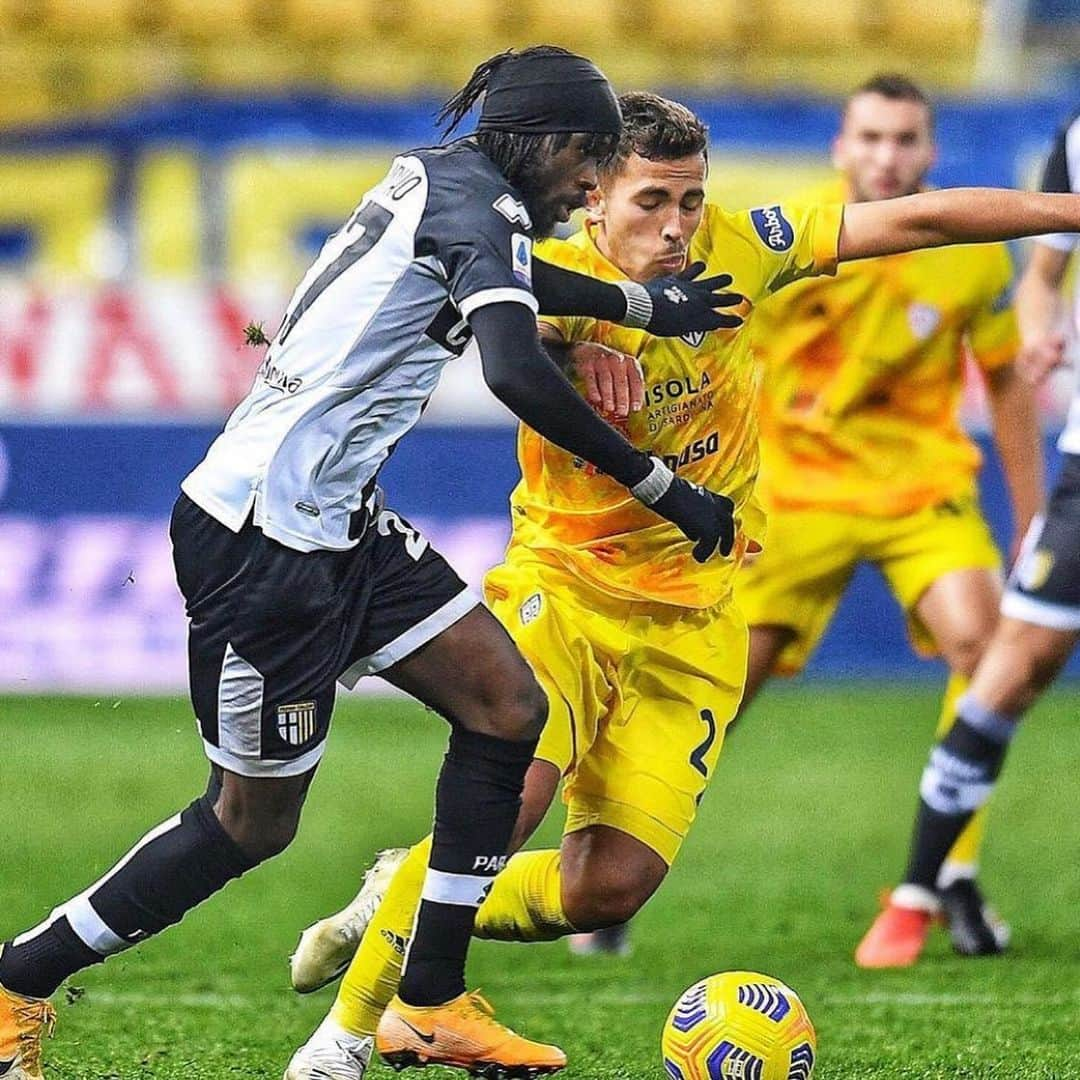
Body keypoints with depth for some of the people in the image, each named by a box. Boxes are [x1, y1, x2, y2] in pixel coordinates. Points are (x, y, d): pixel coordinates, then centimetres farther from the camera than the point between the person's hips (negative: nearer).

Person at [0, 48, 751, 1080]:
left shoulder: (434, 180, 13)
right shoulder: (477, 200, -15)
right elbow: (516, 373, -30)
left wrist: (646, 306, 37)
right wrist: (660, 489, -23)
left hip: (334, 525, 10)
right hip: (262, 540, -10)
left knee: (507, 706, 4)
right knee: (252, 822, 1)